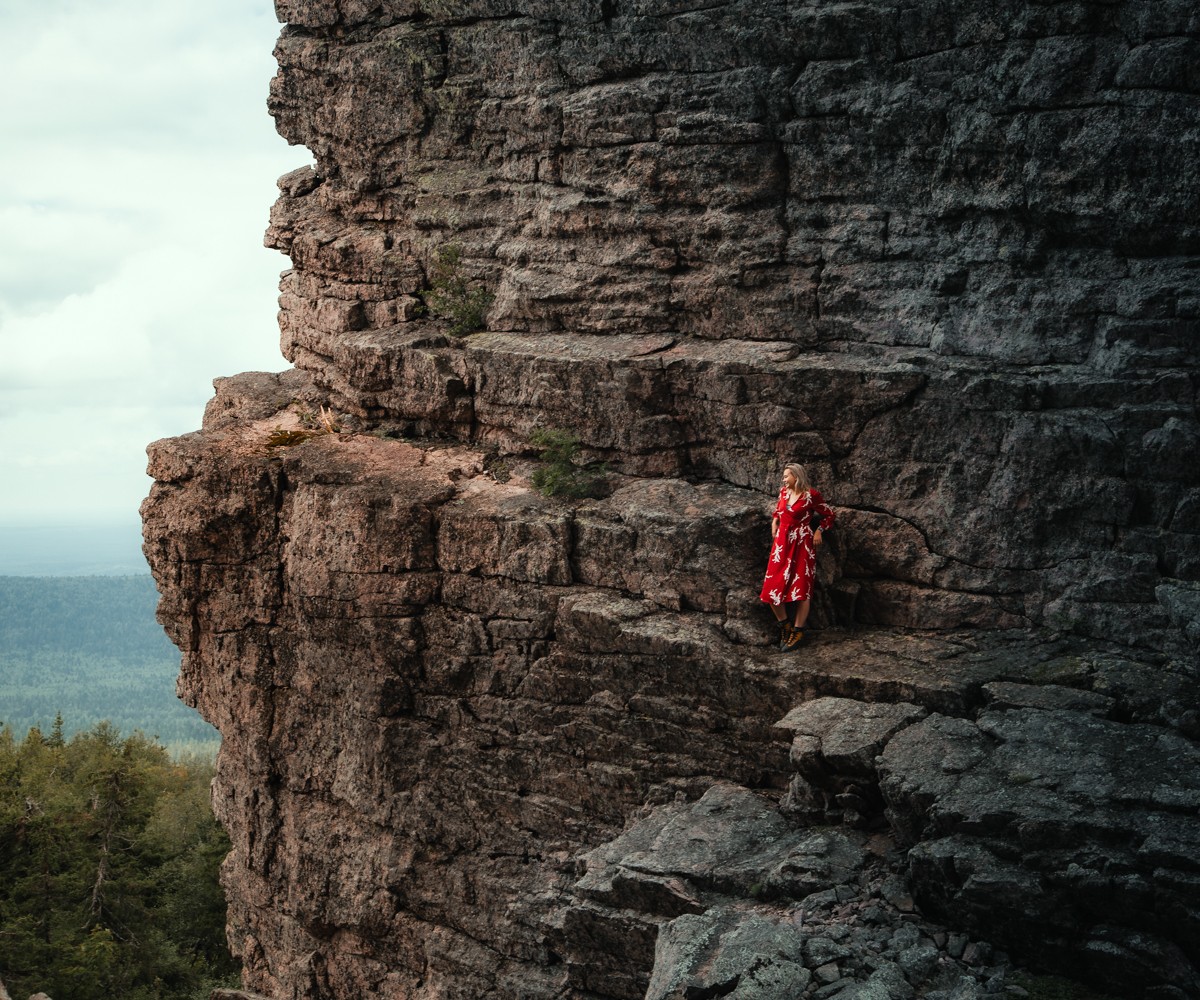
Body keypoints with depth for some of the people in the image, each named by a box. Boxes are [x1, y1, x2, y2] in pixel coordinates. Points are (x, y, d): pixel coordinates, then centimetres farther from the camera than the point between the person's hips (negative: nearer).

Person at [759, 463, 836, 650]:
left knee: (801, 587, -4)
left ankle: (797, 632, 3)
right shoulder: (783, 492, 9)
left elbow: (829, 515, 2)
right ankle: (784, 625, 17)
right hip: (782, 543, 6)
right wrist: (774, 522, 11)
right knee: (773, 587, 0)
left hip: (802, 544, -6)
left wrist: (818, 531, -9)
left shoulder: (811, 495, -8)